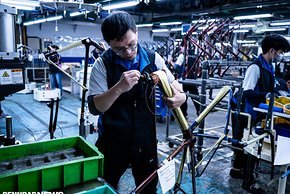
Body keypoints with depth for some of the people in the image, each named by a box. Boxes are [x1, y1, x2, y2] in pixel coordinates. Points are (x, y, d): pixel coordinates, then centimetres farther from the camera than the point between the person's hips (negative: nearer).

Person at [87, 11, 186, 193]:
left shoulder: (153, 59, -6)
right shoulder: (103, 64, -12)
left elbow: (173, 83, 8)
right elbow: (95, 108, -18)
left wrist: (181, 96, -15)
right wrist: (119, 88, -35)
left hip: (146, 140, 2)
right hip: (112, 142, -1)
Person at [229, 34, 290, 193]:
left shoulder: (268, 67, 8)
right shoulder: (256, 67, -19)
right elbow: (247, 92, -24)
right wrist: (267, 96, -30)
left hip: (258, 113, 9)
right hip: (251, 113, -9)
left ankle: (237, 169, 36)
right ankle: (248, 181, 14)